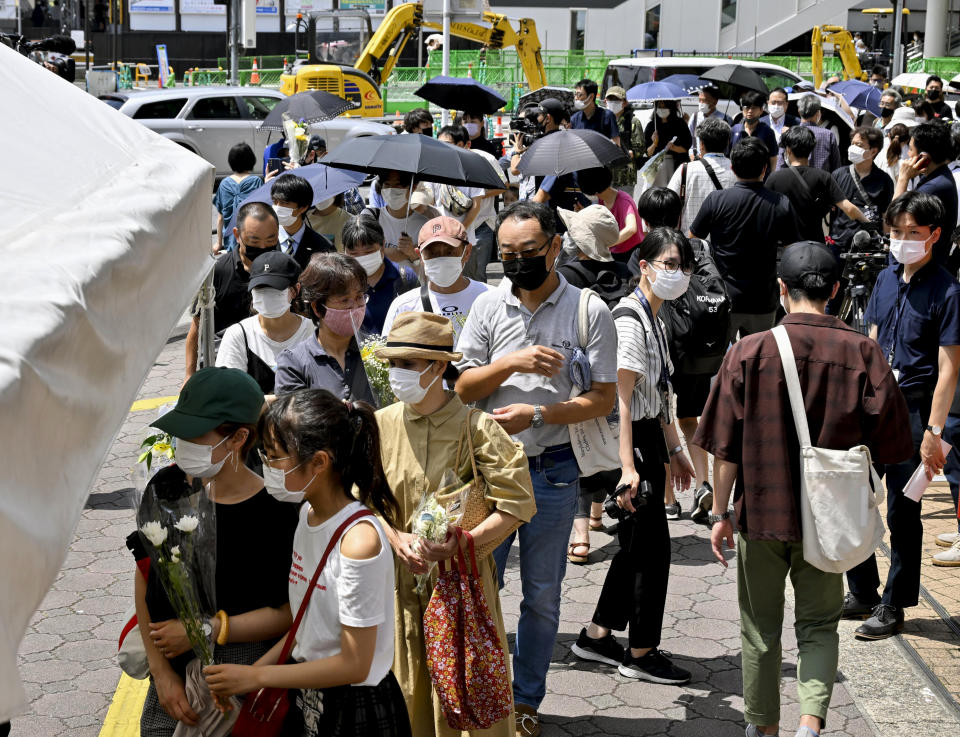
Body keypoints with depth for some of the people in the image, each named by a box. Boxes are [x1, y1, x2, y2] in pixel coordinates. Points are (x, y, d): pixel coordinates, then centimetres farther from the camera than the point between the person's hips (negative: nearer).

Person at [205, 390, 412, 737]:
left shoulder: (358, 540, -26)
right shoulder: (308, 513, 0)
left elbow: (355, 665, -22)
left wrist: (257, 676, -17)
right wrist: (256, 668, -4)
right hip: (308, 699, 7)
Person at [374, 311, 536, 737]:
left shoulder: (476, 428, -10)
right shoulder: (381, 426, 1)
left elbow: (517, 505, -11)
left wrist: (458, 545, -20)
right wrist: (397, 539, -11)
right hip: (399, 579, 3)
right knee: (406, 688, 10)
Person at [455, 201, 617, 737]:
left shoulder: (589, 311, -5)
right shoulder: (489, 306, 3)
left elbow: (603, 400, -7)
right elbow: (463, 387, 1)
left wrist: (537, 414, -18)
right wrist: (513, 362, -16)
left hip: (552, 469, -2)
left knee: (542, 595, 10)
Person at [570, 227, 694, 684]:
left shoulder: (654, 319, 14)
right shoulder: (629, 320, -17)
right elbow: (621, 401, -23)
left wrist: (674, 449, 24)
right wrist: (628, 468, -28)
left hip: (650, 439, 10)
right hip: (632, 440, -10)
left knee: (636, 543, 15)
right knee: (652, 544, -2)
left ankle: (596, 637, 26)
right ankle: (641, 653, 10)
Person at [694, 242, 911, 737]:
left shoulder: (748, 352, -10)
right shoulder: (863, 353, -8)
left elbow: (725, 447, -7)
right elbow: (888, 444, -2)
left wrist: (720, 513, 3)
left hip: (761, 511, 0)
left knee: (760, 628, 15)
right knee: (819, 625, 14)